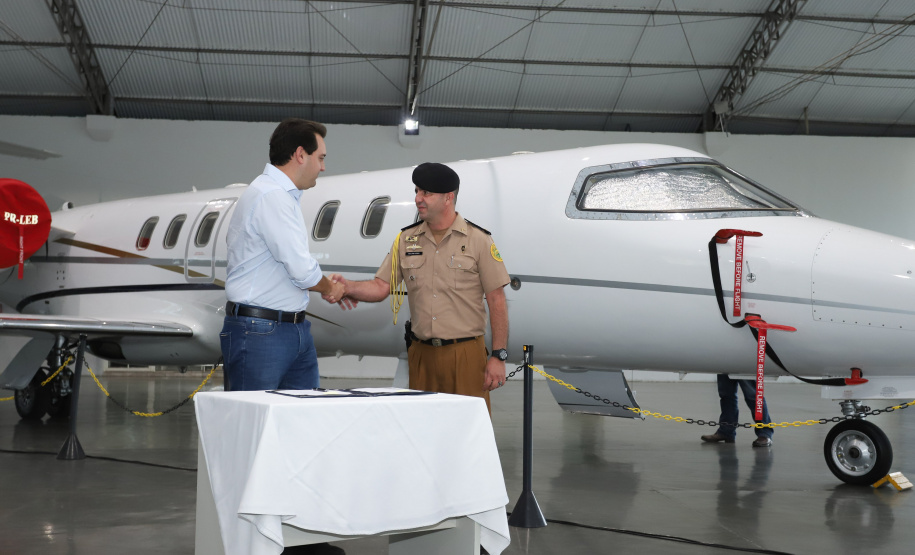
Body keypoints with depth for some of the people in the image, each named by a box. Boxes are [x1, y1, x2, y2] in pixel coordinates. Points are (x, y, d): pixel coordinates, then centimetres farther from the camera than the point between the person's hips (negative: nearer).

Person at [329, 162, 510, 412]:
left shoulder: (479, 240, -1)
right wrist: (348, 287, -13)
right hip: (421, 353, 4)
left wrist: (498, 356, -8)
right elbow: (381, 287, 7)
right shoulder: (406, 240, 10)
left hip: (466, 352, -4)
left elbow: (497, 301, -3)